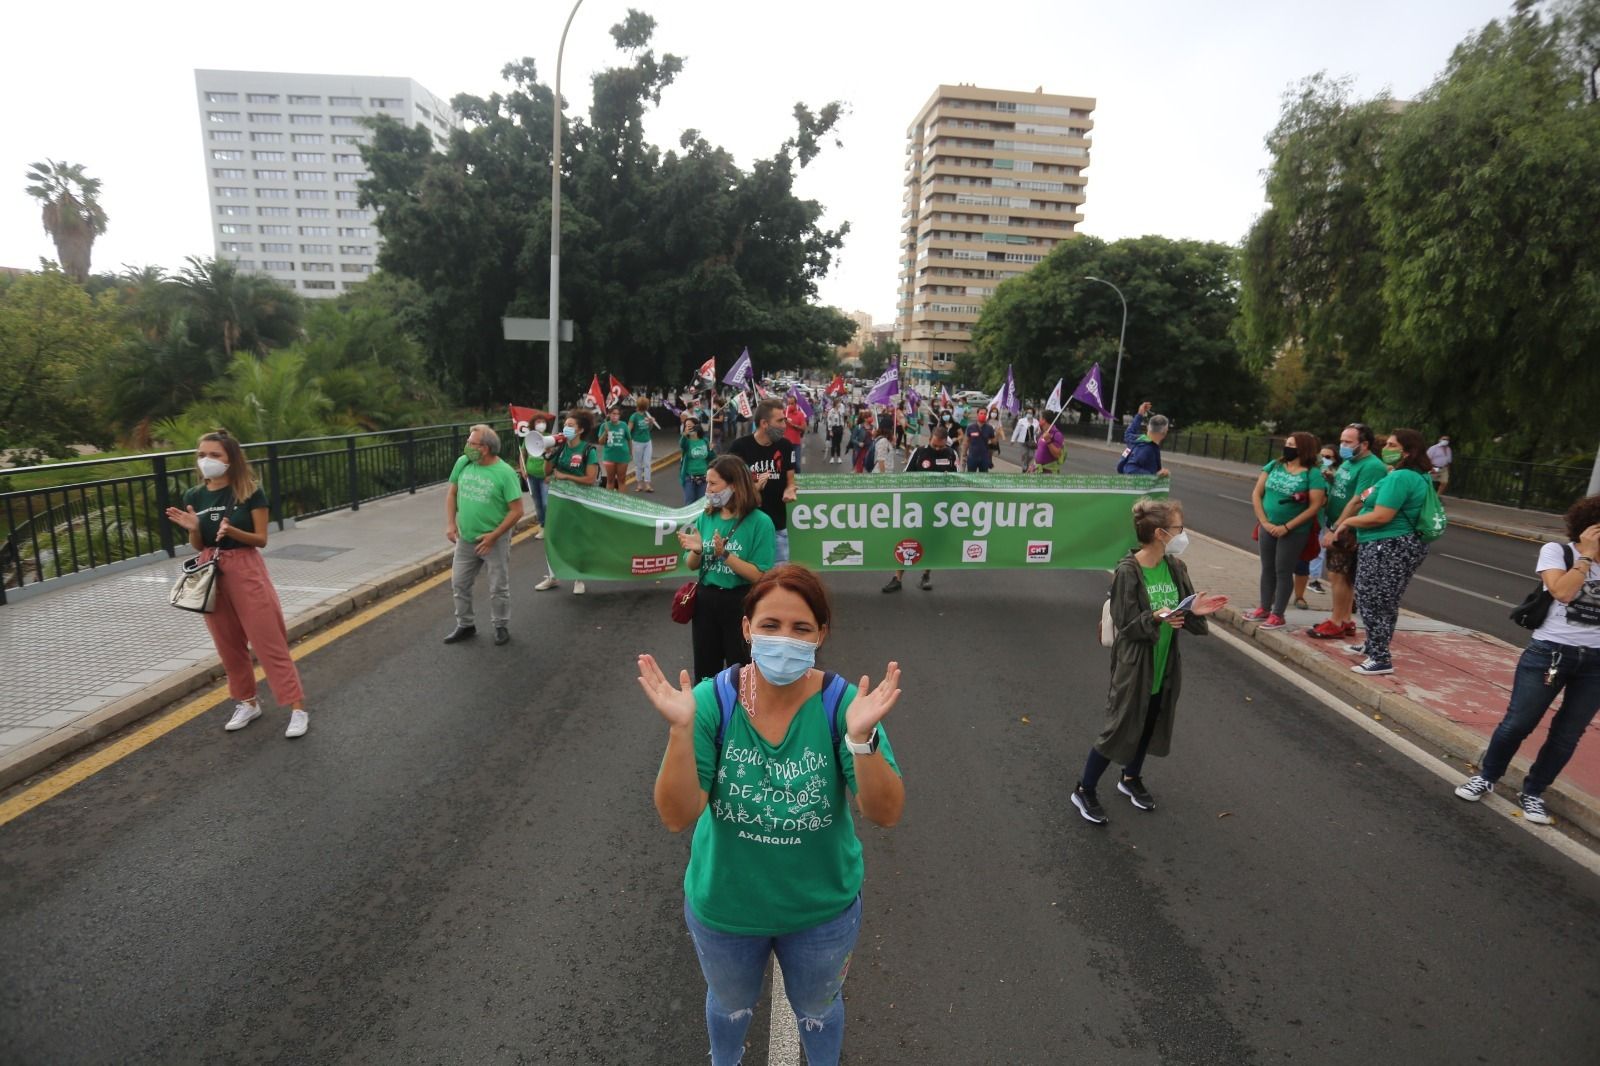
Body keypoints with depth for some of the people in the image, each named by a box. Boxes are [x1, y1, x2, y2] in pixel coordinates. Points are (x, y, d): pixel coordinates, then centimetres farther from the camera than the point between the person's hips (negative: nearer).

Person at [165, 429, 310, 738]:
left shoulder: (250, 492, -9)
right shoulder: (193, 497, 4)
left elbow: (261, 539, -8)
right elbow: (198, 546, 9)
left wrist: (232, 531, -26)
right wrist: (192, 529, -12)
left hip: (246, 571, -5)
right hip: (211, 574, 5)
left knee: (269, 642, -4)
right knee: (228, 645, 13)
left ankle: (297, 707, -1)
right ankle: (247, 702, 28)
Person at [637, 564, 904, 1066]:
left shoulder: (843, 703, -24)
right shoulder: (712, 701, -23)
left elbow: (886, 814, -27)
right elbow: (677, 817, -26)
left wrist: (861, 738, -45)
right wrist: (681, 729, -42)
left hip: (822, 908, 0)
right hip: (724, 906, 1)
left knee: (817, 1007, 29)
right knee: (730, 1003, 31)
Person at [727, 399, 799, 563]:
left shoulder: (785, 446, 0)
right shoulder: (739, 447, -11)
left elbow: (790, 481, 9)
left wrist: (789, 491, -15)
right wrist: (753, 488, -24)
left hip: (778, 526, 3)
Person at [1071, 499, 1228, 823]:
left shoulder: (1175, 567, -2)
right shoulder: (1128, 572, -21)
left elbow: (1181, 614, 3)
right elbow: (1125, 624, -18)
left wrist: (1195, 610, -18)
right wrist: (1155, 617, -34)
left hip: (1166, 664, 6)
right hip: (1134, 665, -6)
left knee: (1150, 724, 20)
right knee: (1120, 728, 1)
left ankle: (1131, 778, 43)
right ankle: (1084, 790, 19)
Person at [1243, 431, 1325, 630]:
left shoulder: (1313, 473, -10)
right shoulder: (1274, 466, 3)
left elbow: (1315, 506, -14)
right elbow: (1256, 494, 3)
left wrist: (1287, 527, -16)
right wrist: (1264, 522, -7)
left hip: (1294, 531, -4)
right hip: (1268, 527, 4)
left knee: (1283, 571, 1)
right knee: (1267, 568, 12)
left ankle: (1278, 615, 10)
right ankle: (1264, 608, 24)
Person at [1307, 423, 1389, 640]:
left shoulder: (1371, 467, -17)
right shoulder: (1348, 462, 12)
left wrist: (1335, 529, -24)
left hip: (1349, 531, -9)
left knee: (1338, 575, -3)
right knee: (1343, 577, 14)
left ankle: (1336, 624, 6)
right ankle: (1345, 620, 24)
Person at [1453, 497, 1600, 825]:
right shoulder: (1556, 551, -3)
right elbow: (1562, 592, -20)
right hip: (1550, 653, -3)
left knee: (1567, 735, 10)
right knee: (1517, 724, 0)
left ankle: (1532, 793, 26)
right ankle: (1486, 777, 22)